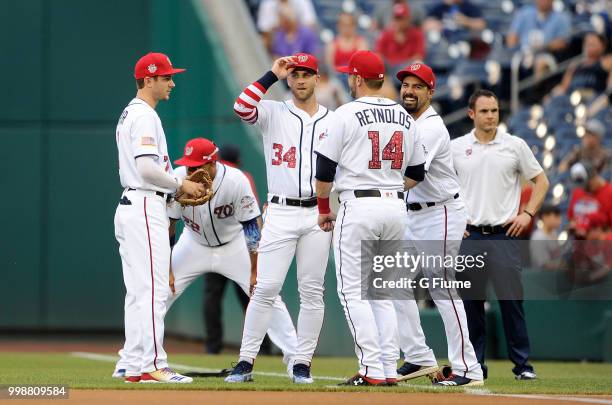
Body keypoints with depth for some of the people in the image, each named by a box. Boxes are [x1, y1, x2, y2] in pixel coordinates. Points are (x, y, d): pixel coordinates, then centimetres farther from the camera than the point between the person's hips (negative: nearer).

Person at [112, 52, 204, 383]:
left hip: (129, 205, 11)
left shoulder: (129, 115, 20)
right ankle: (152, 366, -13)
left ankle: (131, 365, 12)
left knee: (138, 291, 11)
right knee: (153, 290, -11)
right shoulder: (145, 116, -13)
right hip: (146, 207, -11)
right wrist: (181, 185, -9)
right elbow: (146, 168, -22)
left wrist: (177, 190, 15)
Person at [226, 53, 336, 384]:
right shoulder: (273, 113, 4)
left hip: (318, 215, 2)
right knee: (266, 287, -7)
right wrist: (272, 75, -14)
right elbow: (242, 108, -17)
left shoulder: (333, 121, 10)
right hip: (280, 213, -2)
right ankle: (246, 362, -4)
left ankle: (302, 363, 9)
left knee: (312, 292, 3)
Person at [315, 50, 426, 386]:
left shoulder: (347, 114, -7)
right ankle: (390, 369, 8)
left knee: (352, 291, -2)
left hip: (358, 207, -6)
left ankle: (372, 369, -10)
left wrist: (323, 210, 7)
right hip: (395, 208, 6)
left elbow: (325, 170, -6)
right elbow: (416, 174, 15)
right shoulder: (405, 118, 11)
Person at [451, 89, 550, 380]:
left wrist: (528, 213, -2)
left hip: (504, 235, -1)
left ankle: (522, 364, 0)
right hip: (469, 236, 1)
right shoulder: (455, 148, 7)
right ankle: (475, 364, 11)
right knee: (471, 301, 4)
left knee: (511, 300, -6)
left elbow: (541, 181, 10)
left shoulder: (515, 146, 4)